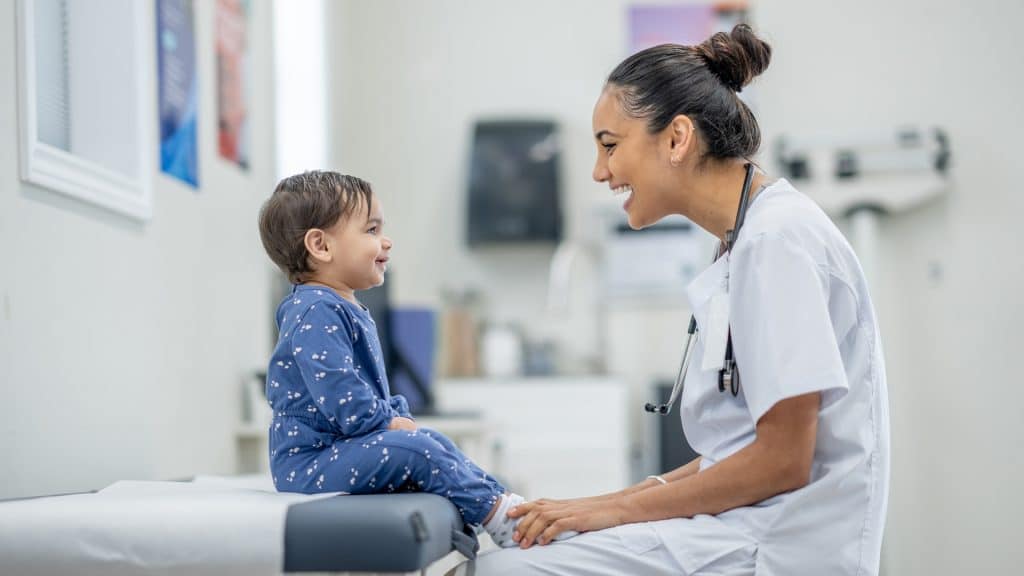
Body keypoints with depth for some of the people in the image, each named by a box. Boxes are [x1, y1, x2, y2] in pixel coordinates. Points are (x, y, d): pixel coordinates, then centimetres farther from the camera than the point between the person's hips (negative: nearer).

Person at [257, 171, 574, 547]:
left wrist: (397, 418, 8)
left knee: (433, 441, 11)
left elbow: (372, 389, 26)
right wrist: (391, 423, -13)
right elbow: (342, 399, -27)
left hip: (339, 448, 11)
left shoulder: (344, 310, 17)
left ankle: (503, 500, 3)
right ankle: (500, 517, -19)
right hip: (309, 462, -11)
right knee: (414, 449, -23)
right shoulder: (316, 314, -19)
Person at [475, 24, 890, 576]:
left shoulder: (777, 240, -14)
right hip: (743, 529, 9)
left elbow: (783, 460, -17)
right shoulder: (749, 241, 15)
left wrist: (621, 508, -10)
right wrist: (634, 496, 6)